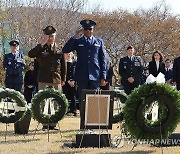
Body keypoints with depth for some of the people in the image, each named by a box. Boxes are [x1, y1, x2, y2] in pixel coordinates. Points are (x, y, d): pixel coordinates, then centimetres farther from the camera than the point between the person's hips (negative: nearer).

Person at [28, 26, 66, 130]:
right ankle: (45, 123, 3)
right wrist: (42, 44, -16)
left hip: (56, 79, 1)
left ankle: (53, 123, 8)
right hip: (43, 80, -1)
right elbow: (30, 54, -15)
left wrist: (63, 79, 8)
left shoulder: (59, 50, 10)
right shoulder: (41, 49, 5)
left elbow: (64, 65, 13)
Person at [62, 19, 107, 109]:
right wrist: (74, 37, -10)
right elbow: (65, 50, -6)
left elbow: (103, 60, 9)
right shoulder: (77, 41, 8)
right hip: (82, 77, 0)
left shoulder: (99, 42, 10)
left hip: (95, 76, 0)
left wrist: (103, 77, 3)